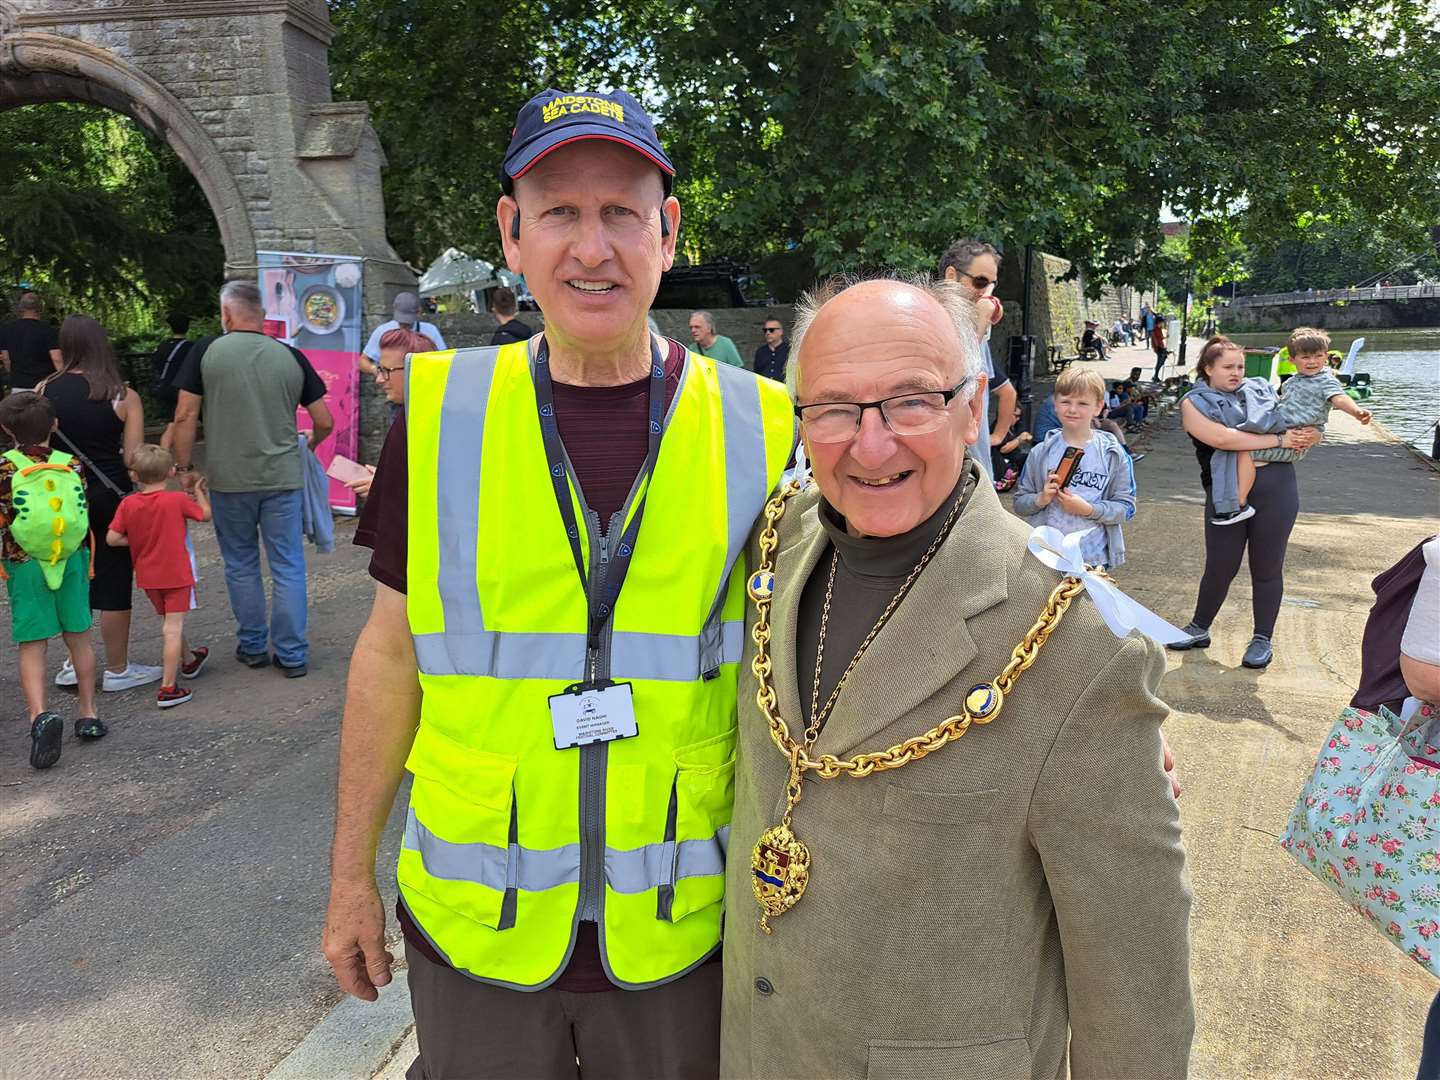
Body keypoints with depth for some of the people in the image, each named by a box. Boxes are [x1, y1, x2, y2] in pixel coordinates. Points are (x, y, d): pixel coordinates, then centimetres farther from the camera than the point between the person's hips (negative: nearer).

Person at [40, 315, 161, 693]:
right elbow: (133, 459, -10)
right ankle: (117, 670, 17)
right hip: (109, 496, -3)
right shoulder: (124, 396, -8)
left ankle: (74, 665, 25)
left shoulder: (43, 390, -1)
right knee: (113, 583, 7)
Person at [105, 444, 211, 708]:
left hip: (147, 576, 5)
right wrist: (199, 492, 16)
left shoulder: (127, 504, -6)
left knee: (168, 623, 23)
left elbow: (112, 538, -8)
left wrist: (135, 540, 8)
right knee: (173, 629, -4)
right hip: (176, 574, -4)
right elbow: (206, 514, 1)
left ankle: (188, 660, 46)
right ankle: (168, 688, -7)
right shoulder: (178, 500, -14)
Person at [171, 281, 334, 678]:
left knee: (241, 564, 15)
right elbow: (324, 422, 3)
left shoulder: (206, 354, -3)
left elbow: (185, 417, -4)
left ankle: (253, 646, 25)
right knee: (288, 567, 7)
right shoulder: (291, 357, 1)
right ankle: (292, 655, 11)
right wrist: (309, 444, 23)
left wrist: (184, 468, 7)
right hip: (283, 478, 0)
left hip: (228, 480, 0)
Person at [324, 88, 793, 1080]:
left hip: (681, 925, 0)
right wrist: (352, 872, 6)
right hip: (471, 923, 1)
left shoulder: (762, 430, -9)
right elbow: (393, 651, 2)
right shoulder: (441, 415, -6)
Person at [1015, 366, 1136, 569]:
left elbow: (1126, 508, -3)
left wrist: (1088, 509, -17)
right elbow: (1020, 503, 6)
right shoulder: (1041, 453, 2)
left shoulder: (1113, 455, -2)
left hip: (1093, 559, -1)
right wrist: (1041, 499, -14)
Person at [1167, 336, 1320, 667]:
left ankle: (1263, 639, 24)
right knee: (1220, 568, 7)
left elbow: (1294, 426, 20)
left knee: (1267, 568, 9)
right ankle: (1199, 630, 28)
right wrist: (1278, 439, -14)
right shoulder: (1194, 402, 2)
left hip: (1276, 489, 2)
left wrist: (1307, 436, -5)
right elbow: (1222, 437, -16)